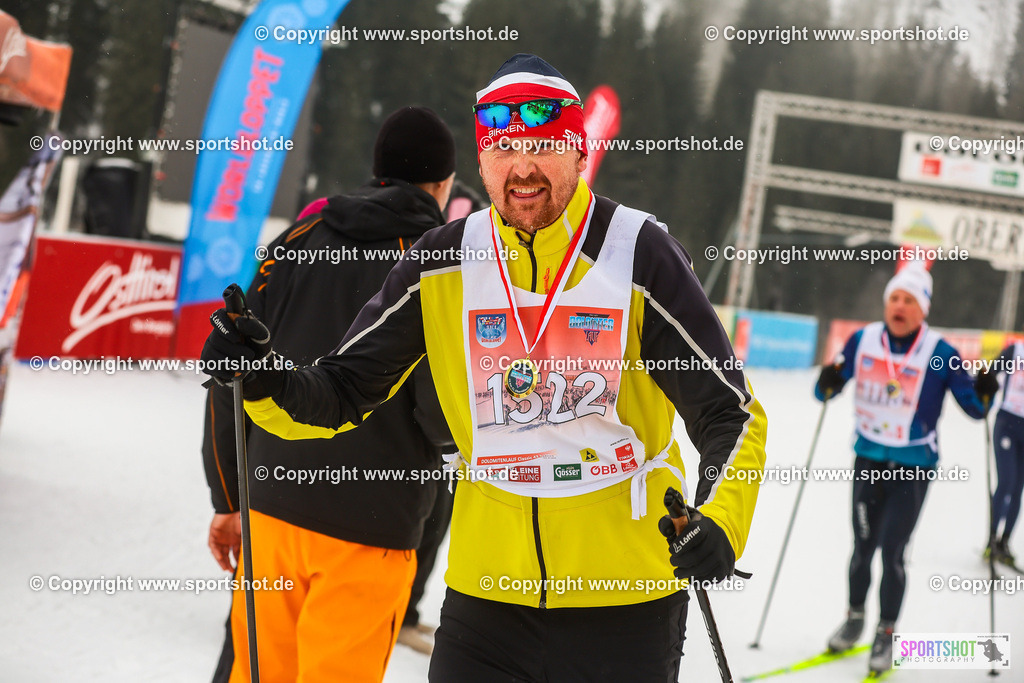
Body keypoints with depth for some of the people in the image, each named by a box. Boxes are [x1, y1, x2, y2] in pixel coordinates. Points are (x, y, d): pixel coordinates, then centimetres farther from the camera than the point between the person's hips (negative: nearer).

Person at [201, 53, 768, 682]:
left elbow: (732, 415, -7)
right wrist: (265, 381, -14)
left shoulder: (641, 253, -8)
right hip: (487, 599, 2)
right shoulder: (442, 265, 0)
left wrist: (721, 522, -25)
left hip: (626, 604, -2)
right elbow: (341, 394, 7)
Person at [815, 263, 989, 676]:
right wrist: (827, 385, -18)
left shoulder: (939, 353, -12)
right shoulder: (864, 341, -4)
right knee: (863, 546, 11)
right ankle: (854, 618, 34)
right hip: (869, 459, 3)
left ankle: (886, 634, 11)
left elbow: (974, 408, -4)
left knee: (892, 552, -6)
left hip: (913, 467, -3)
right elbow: (828, 390, 5)